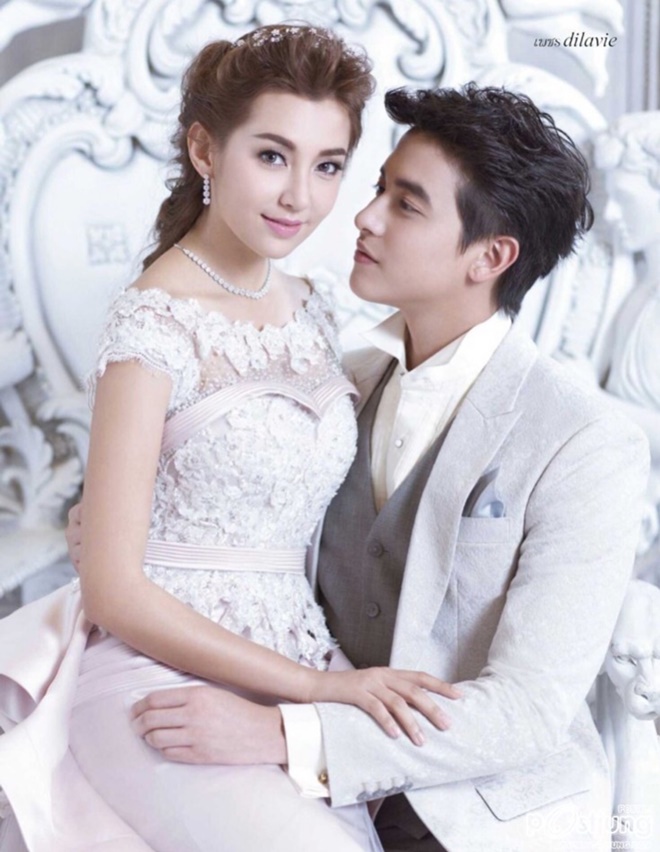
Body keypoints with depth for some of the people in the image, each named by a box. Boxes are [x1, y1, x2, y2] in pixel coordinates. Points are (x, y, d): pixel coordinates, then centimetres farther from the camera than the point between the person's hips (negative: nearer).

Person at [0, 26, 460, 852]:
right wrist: (315, 684, -16)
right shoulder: (156, 323, -13)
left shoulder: (308, 309, 8)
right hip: (162, 668, -6)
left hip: (293, 656, 6)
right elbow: (112, 589, -14)